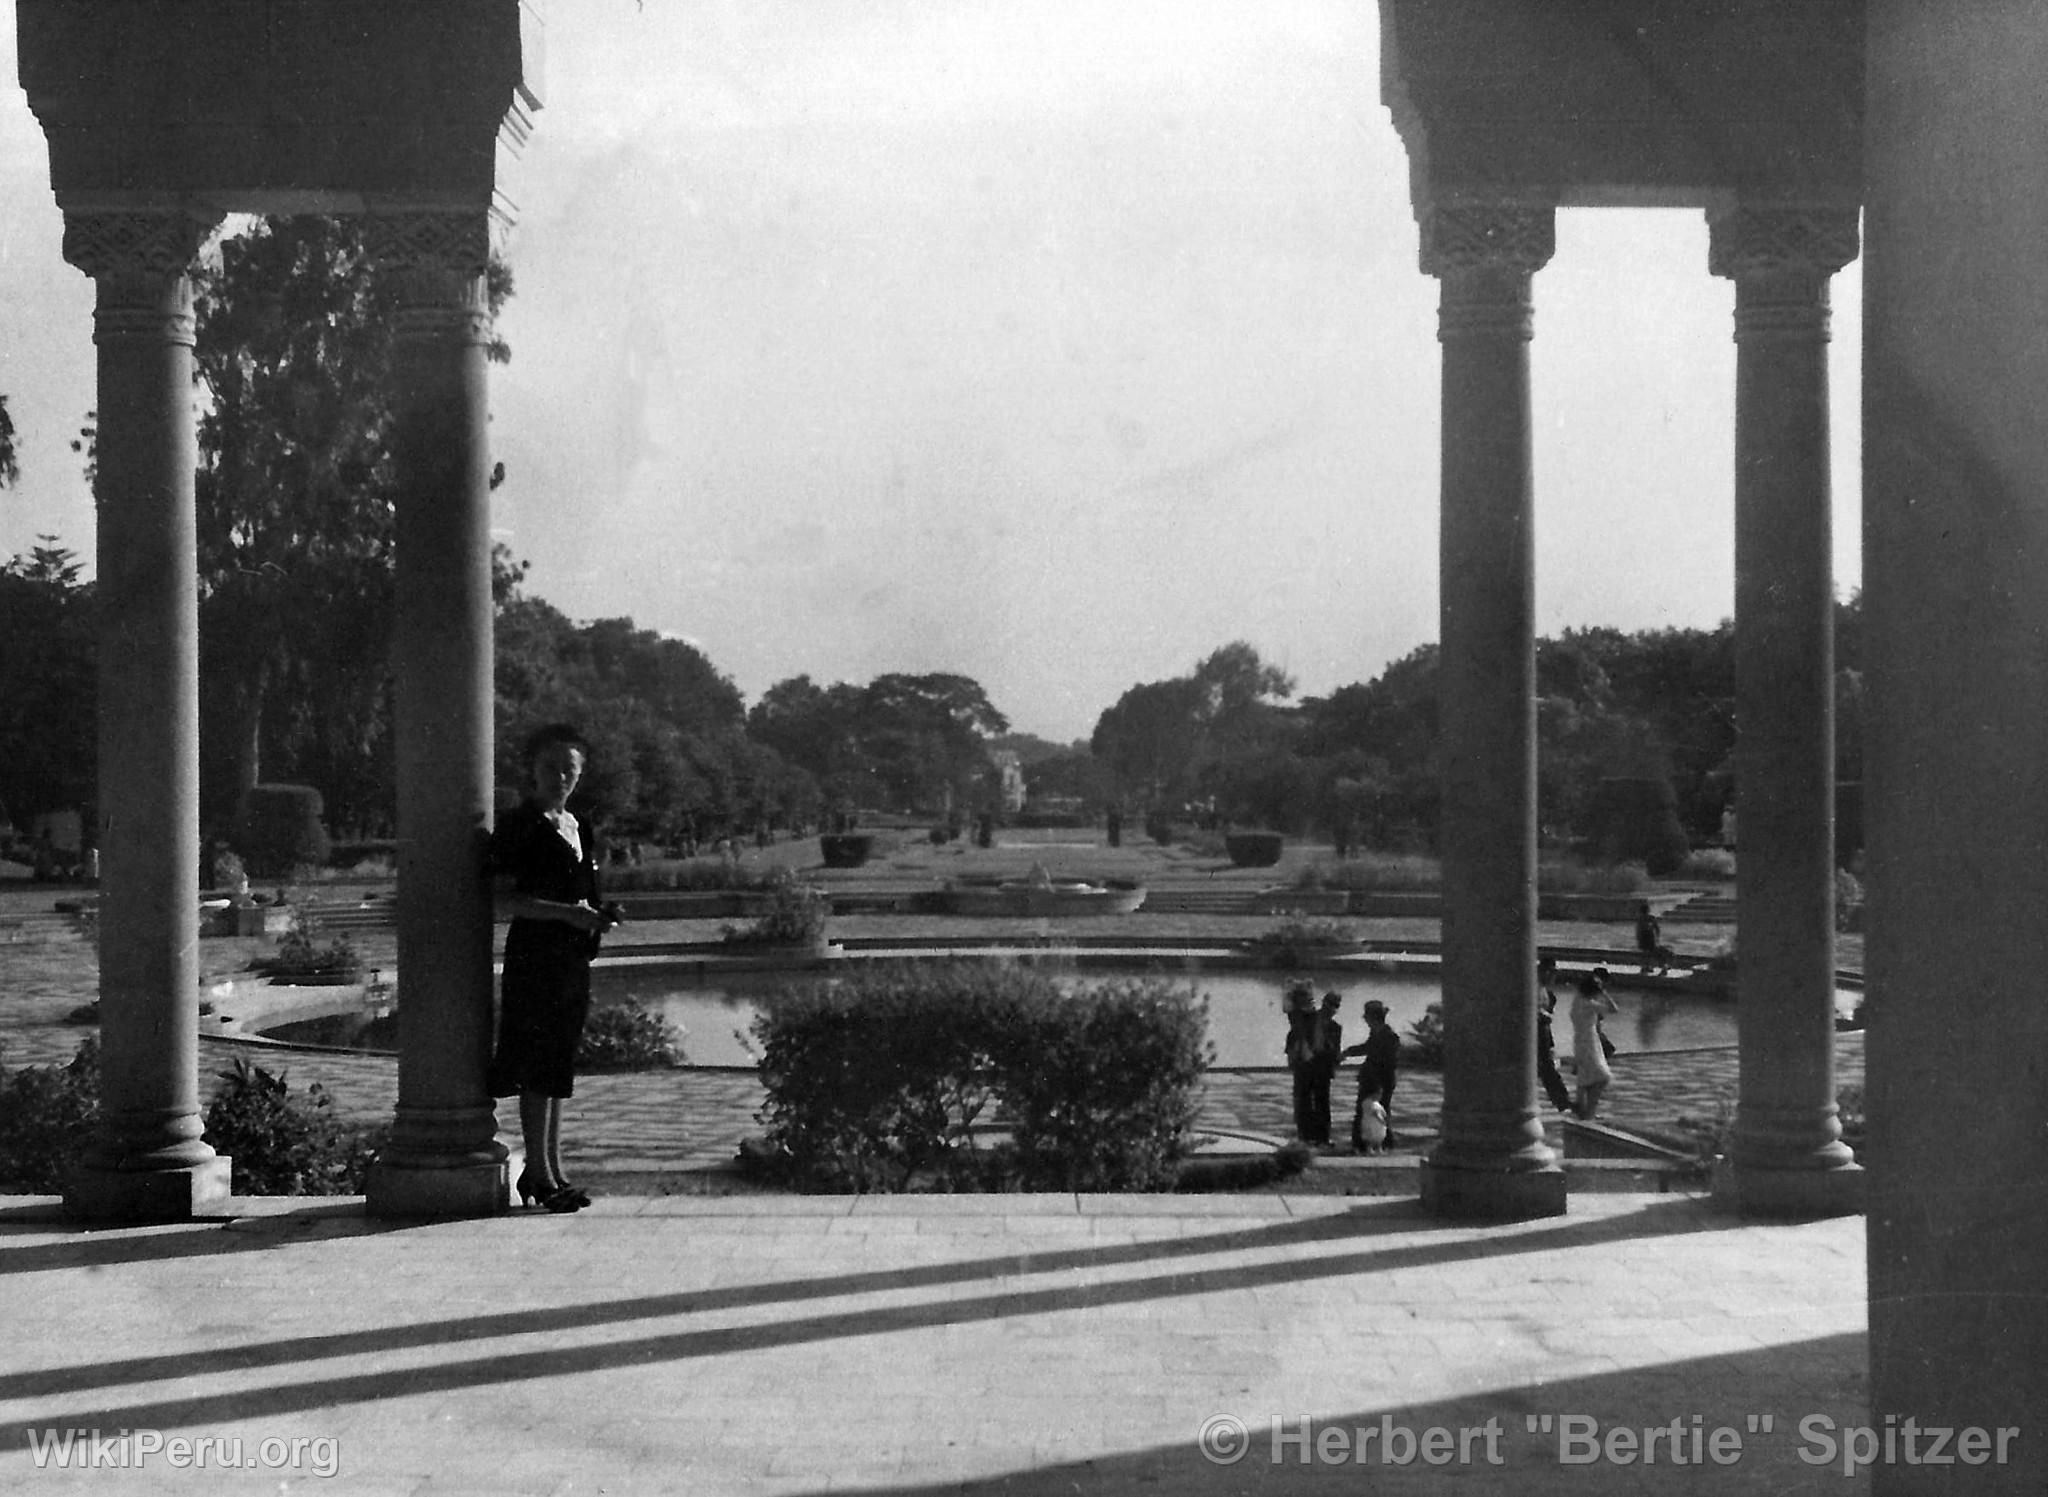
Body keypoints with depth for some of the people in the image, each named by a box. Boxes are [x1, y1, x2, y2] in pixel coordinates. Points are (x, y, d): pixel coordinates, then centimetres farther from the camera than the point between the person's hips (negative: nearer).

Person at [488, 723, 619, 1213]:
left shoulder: (577, 826, 17)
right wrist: (568, 913, -20)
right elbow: (503, 899, -15)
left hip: (573, 960, 8)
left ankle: (550, 1170, 17)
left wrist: (599, 915, 8)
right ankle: (541, 1174, -2)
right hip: (534, 956, -8)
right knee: (538, 1069, -6)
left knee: (557, 1069, 11)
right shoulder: (518, 827, -8)